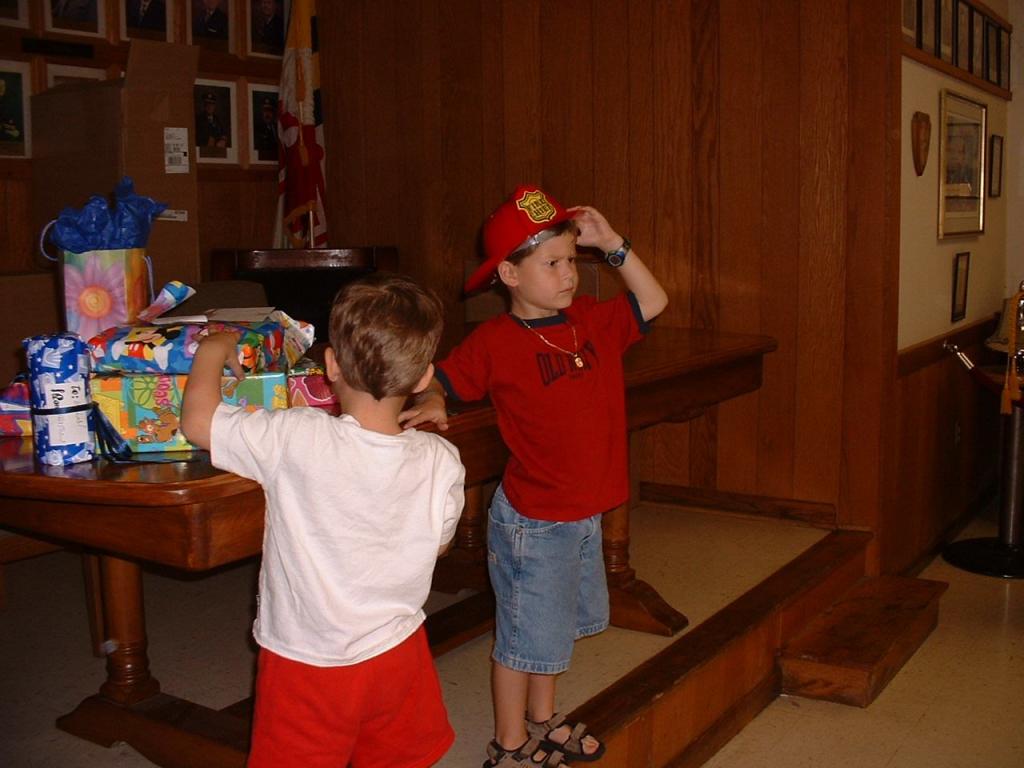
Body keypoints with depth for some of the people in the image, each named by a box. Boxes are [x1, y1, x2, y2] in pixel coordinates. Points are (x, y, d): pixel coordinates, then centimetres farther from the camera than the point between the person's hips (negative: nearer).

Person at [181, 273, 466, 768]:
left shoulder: (297, 440, -26)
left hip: (306, 662, -2)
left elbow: (196, 421, -14)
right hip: (396, 653, 3)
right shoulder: (441, 461, -15)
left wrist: (213, 351, 3)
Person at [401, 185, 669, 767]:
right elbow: (442, 380, -7)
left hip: (585, 513, 7)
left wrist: (613, 245, 0)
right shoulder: (495, 341, -15)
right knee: (524, 633, 6)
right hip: (533, 521, -7)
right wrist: (430, 404, -29)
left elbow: (653, 304, 7)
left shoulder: (593, 319, 2)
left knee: (559, 624, 23)